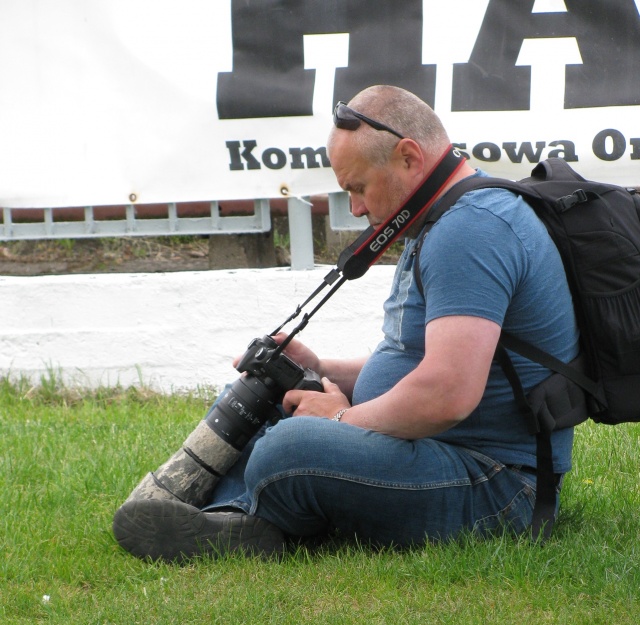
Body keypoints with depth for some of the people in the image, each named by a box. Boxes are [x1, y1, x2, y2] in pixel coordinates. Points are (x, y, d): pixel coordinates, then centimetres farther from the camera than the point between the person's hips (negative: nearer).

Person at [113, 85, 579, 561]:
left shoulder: (472, 229, -20)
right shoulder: (445, 224, 17)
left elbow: (449, 394, -30)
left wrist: (343, 419, -14)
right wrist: (323, 371, 12)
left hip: (491, 487, -12)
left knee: (292, 447, -32)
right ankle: (233, 517, -10)